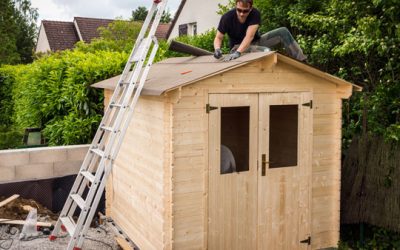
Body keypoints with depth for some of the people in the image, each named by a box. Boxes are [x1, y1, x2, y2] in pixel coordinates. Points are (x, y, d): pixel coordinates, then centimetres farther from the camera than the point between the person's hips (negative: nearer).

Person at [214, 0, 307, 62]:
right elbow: (218, 38, -13)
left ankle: (302, 62, -14)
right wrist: (217, 49, -37)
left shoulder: (255, 14, -21)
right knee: (266, 51, -36)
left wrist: (238, 52, -49)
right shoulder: (227, 18, -21)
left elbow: (249, 36, -33)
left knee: (283, 32, -15)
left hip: (255, 42, 3)